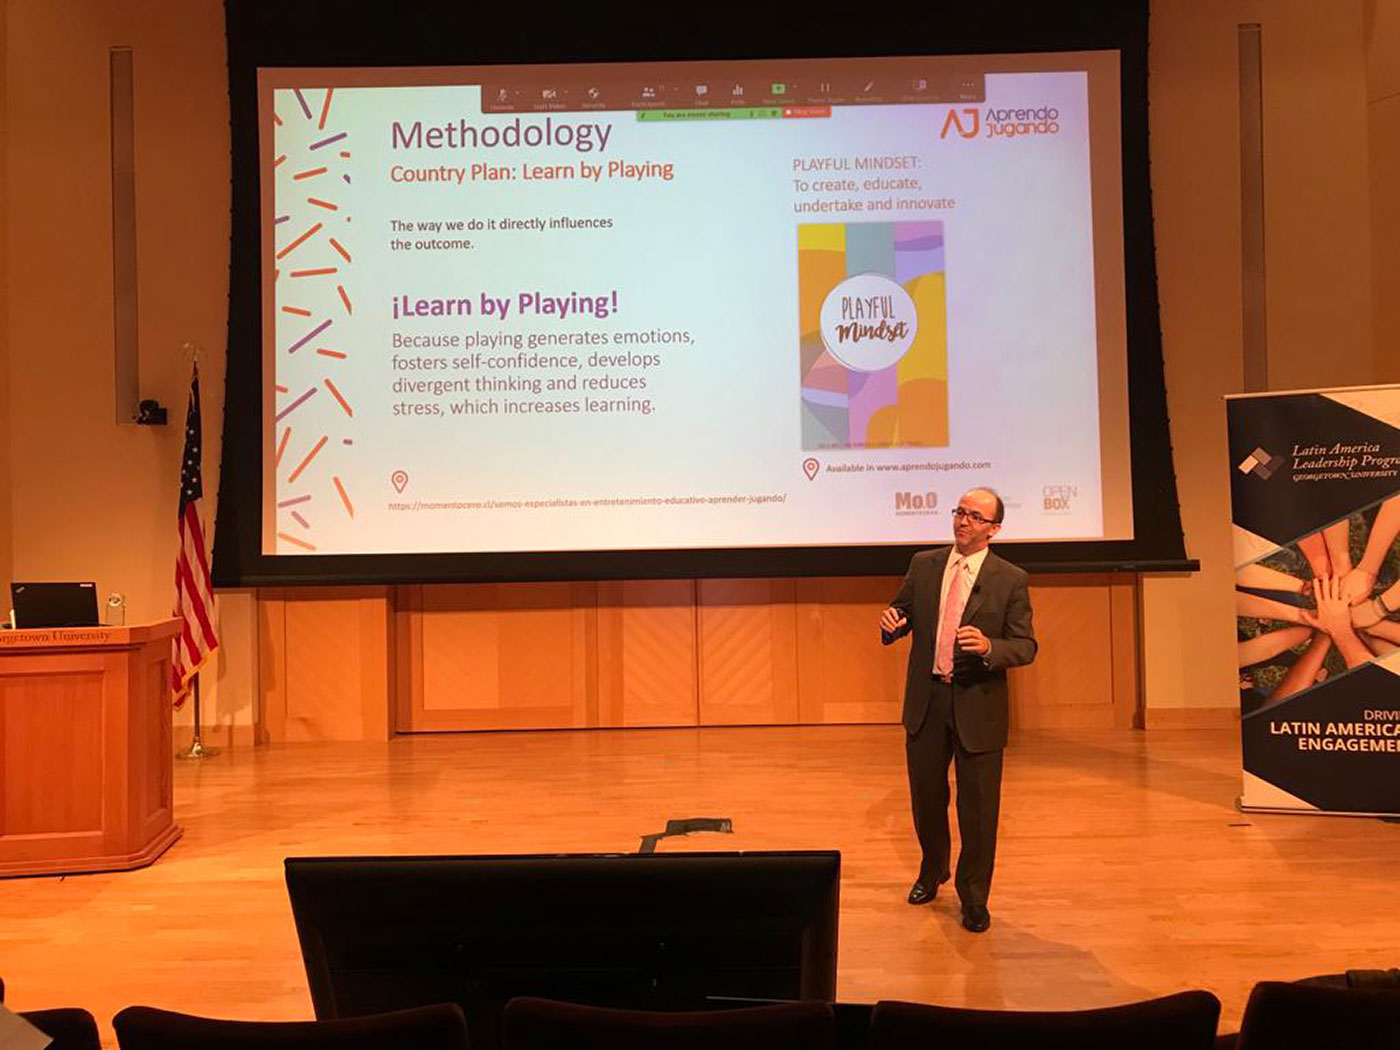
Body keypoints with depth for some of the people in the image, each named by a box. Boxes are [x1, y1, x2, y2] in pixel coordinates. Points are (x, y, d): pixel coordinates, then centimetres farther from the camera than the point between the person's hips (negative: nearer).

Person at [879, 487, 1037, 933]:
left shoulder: (1010, 579, -6)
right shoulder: (923, 564, 4)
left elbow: (1026, 646, -7)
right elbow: (902, 612, 12)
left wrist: (989, 647, -27)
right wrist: (892, 622, -12)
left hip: (978, 707, -3)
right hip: (926, 701, 3)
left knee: (978, 809, 5)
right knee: (925, 797, 17)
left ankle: (973, 899, 24)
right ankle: (932, 872, 44)